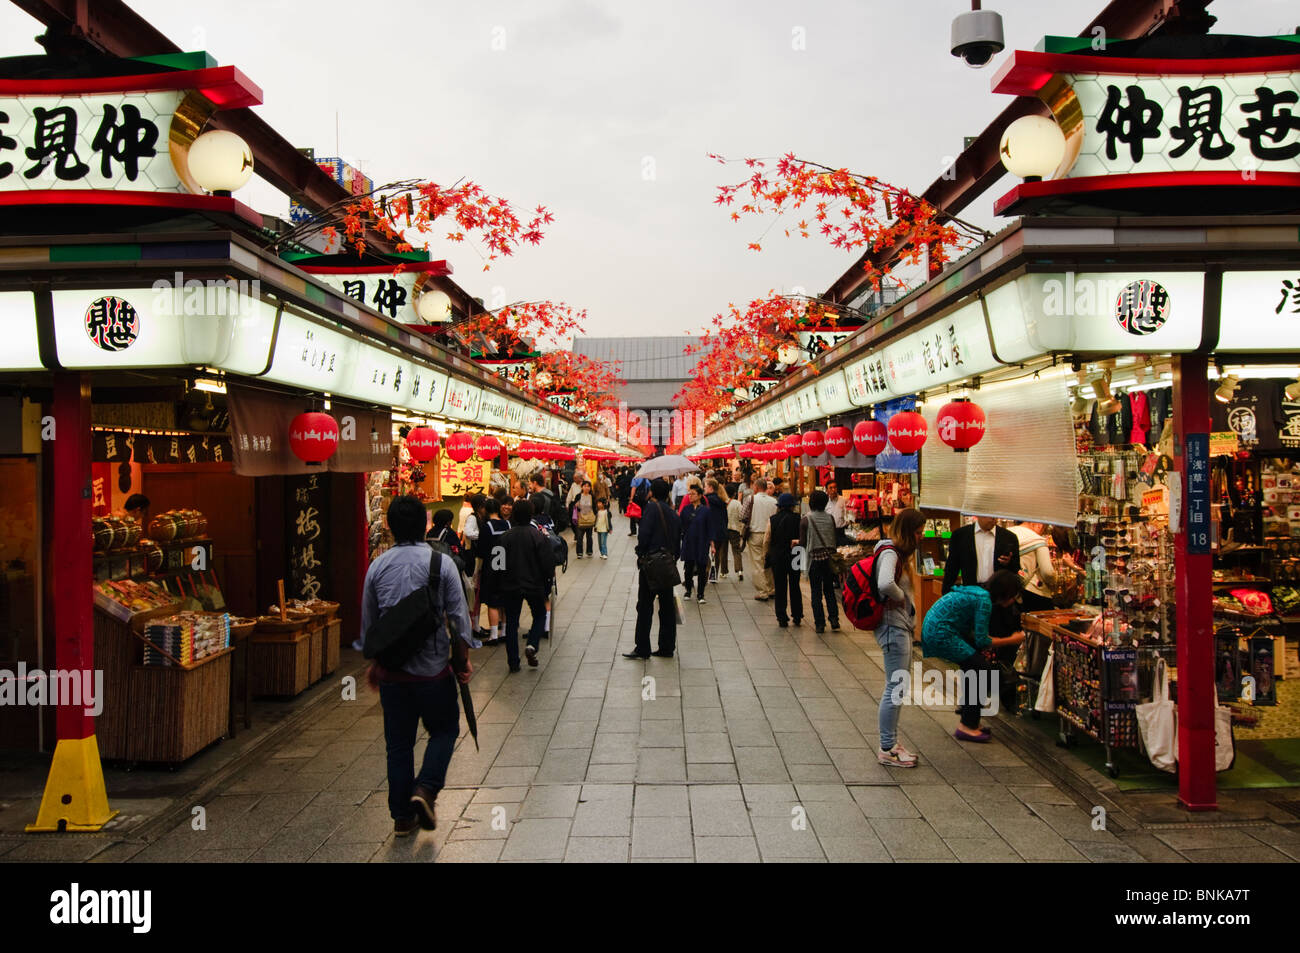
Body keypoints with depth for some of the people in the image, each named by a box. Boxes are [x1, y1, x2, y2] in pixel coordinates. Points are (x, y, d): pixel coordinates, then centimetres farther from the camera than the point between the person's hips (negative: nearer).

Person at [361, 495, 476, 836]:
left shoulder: (378, 566, 1)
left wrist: (374, 662, 22)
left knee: (398, 742, 13)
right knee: (444, 730, 16)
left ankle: (402, 815, 18)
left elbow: (368, 622, 9)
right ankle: (425, 789, -3)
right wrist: (462, 659, 3)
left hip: (391, 670, 3)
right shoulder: (440, 562, -9)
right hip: (433, 668, -3)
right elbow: (459, 616, -9)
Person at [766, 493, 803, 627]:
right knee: (795, 587, 14)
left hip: (777, 557, -1)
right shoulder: (798, 518, -7)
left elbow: (767, 540, -2)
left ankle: (782, 619, 3)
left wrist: (766, 556, 6)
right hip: (795, 557, 1)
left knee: (780, 588, 6)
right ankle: (797, 617, 18)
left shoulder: (772, 520, -5)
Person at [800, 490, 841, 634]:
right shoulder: (830, 518, 2)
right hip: (830, 557, 3)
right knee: (829, 590, 15)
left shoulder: (805, 520, -8)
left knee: (816, 592, 5)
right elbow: (835, 539, 6)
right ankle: (834, 620, 9)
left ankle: (820, 623, 4)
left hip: (814, 558, -3)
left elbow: (802, 542, -7)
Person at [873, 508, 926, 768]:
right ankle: (887, 750, 5)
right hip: (893, 627, -10)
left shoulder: (897, 553, 12)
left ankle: (891, 743, 26)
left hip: (901, 627, 10)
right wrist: (901, 598, -19)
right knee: (895, 688, -4)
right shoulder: (890, 554, -19)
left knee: (896, 688, 16)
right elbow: (885, 583, -38)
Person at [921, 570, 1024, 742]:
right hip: (941, 635, -10)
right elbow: (981, 640, -12)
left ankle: (970, 723, 18)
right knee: (984, 671, -6)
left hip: (931, 630, 10)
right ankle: (967, 727, -1)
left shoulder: (978, 592, 17)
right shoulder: (984, 600, -13)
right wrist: (1011, 640, -1)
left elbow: (974, 633, 20)